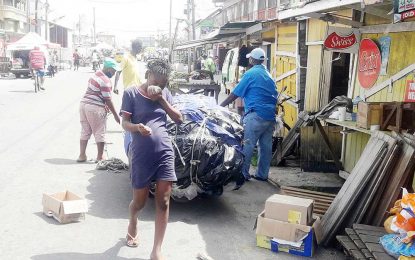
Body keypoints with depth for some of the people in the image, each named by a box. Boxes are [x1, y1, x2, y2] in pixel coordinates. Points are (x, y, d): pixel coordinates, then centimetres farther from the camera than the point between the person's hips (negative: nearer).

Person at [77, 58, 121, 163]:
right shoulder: (105, 81, -16)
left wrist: (104, 105, 16)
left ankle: (82, 155, 17)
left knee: (85, 131, 14)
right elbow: (108, 99, -15)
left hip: (84, 103, 9)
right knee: (100, 133, 5)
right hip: (95, 108, -8)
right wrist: (115, 115, -8)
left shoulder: (95, 74, 12)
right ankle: (100, 157, 13)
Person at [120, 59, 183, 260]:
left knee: (163, 202, -1)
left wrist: (162, 100, -6)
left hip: (165, 152, 3)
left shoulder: (165, 93, 9)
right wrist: (137, 127, -28)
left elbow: (179, 119, 6)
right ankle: (132, 224, 45)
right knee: (139, 201, 9)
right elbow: (125, 123, -5)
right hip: (142, 155, -3)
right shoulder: (131, 93, -2)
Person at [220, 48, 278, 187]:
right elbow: (275, 95, 22)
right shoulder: (268, 74, 18)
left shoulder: (251, 74, -4)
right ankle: (262, 174, 17)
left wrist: (220, 106, 5)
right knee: (266, 146, 10)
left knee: (247, 145, -6)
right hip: (271, 116, 8)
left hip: (256, 115, -8)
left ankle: (243, 174, -7)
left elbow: (235, 94, -3)